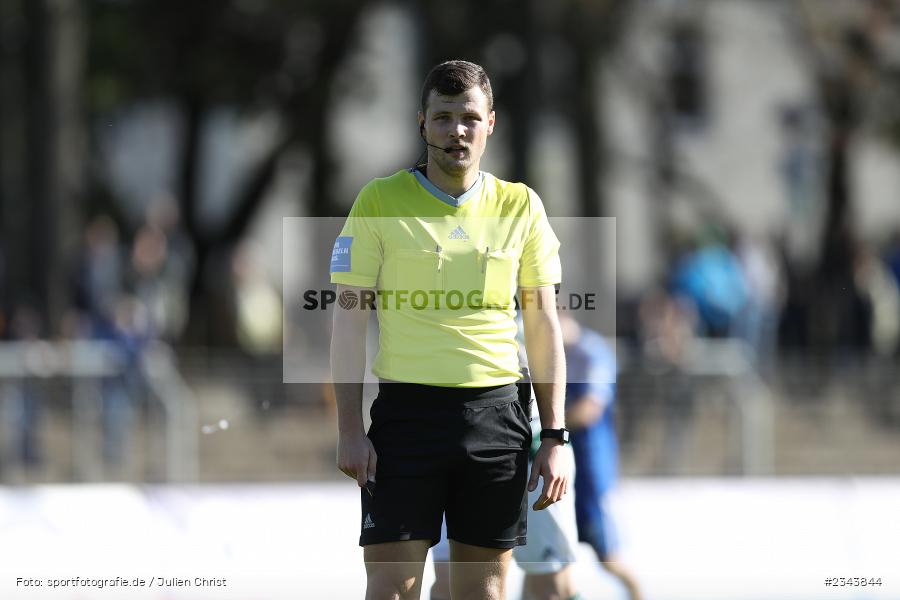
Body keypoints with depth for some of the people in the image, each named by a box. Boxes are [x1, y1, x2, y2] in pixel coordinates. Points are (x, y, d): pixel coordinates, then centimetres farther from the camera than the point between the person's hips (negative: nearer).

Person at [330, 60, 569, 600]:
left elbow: (543, 325, 10)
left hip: (496, 413, 2)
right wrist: (350, 429, -6)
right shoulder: (380, 202, 1)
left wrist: (555, 437, 4)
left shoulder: (521, 206, 7)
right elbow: (350, 319, 1)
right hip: (407, 409, -2)